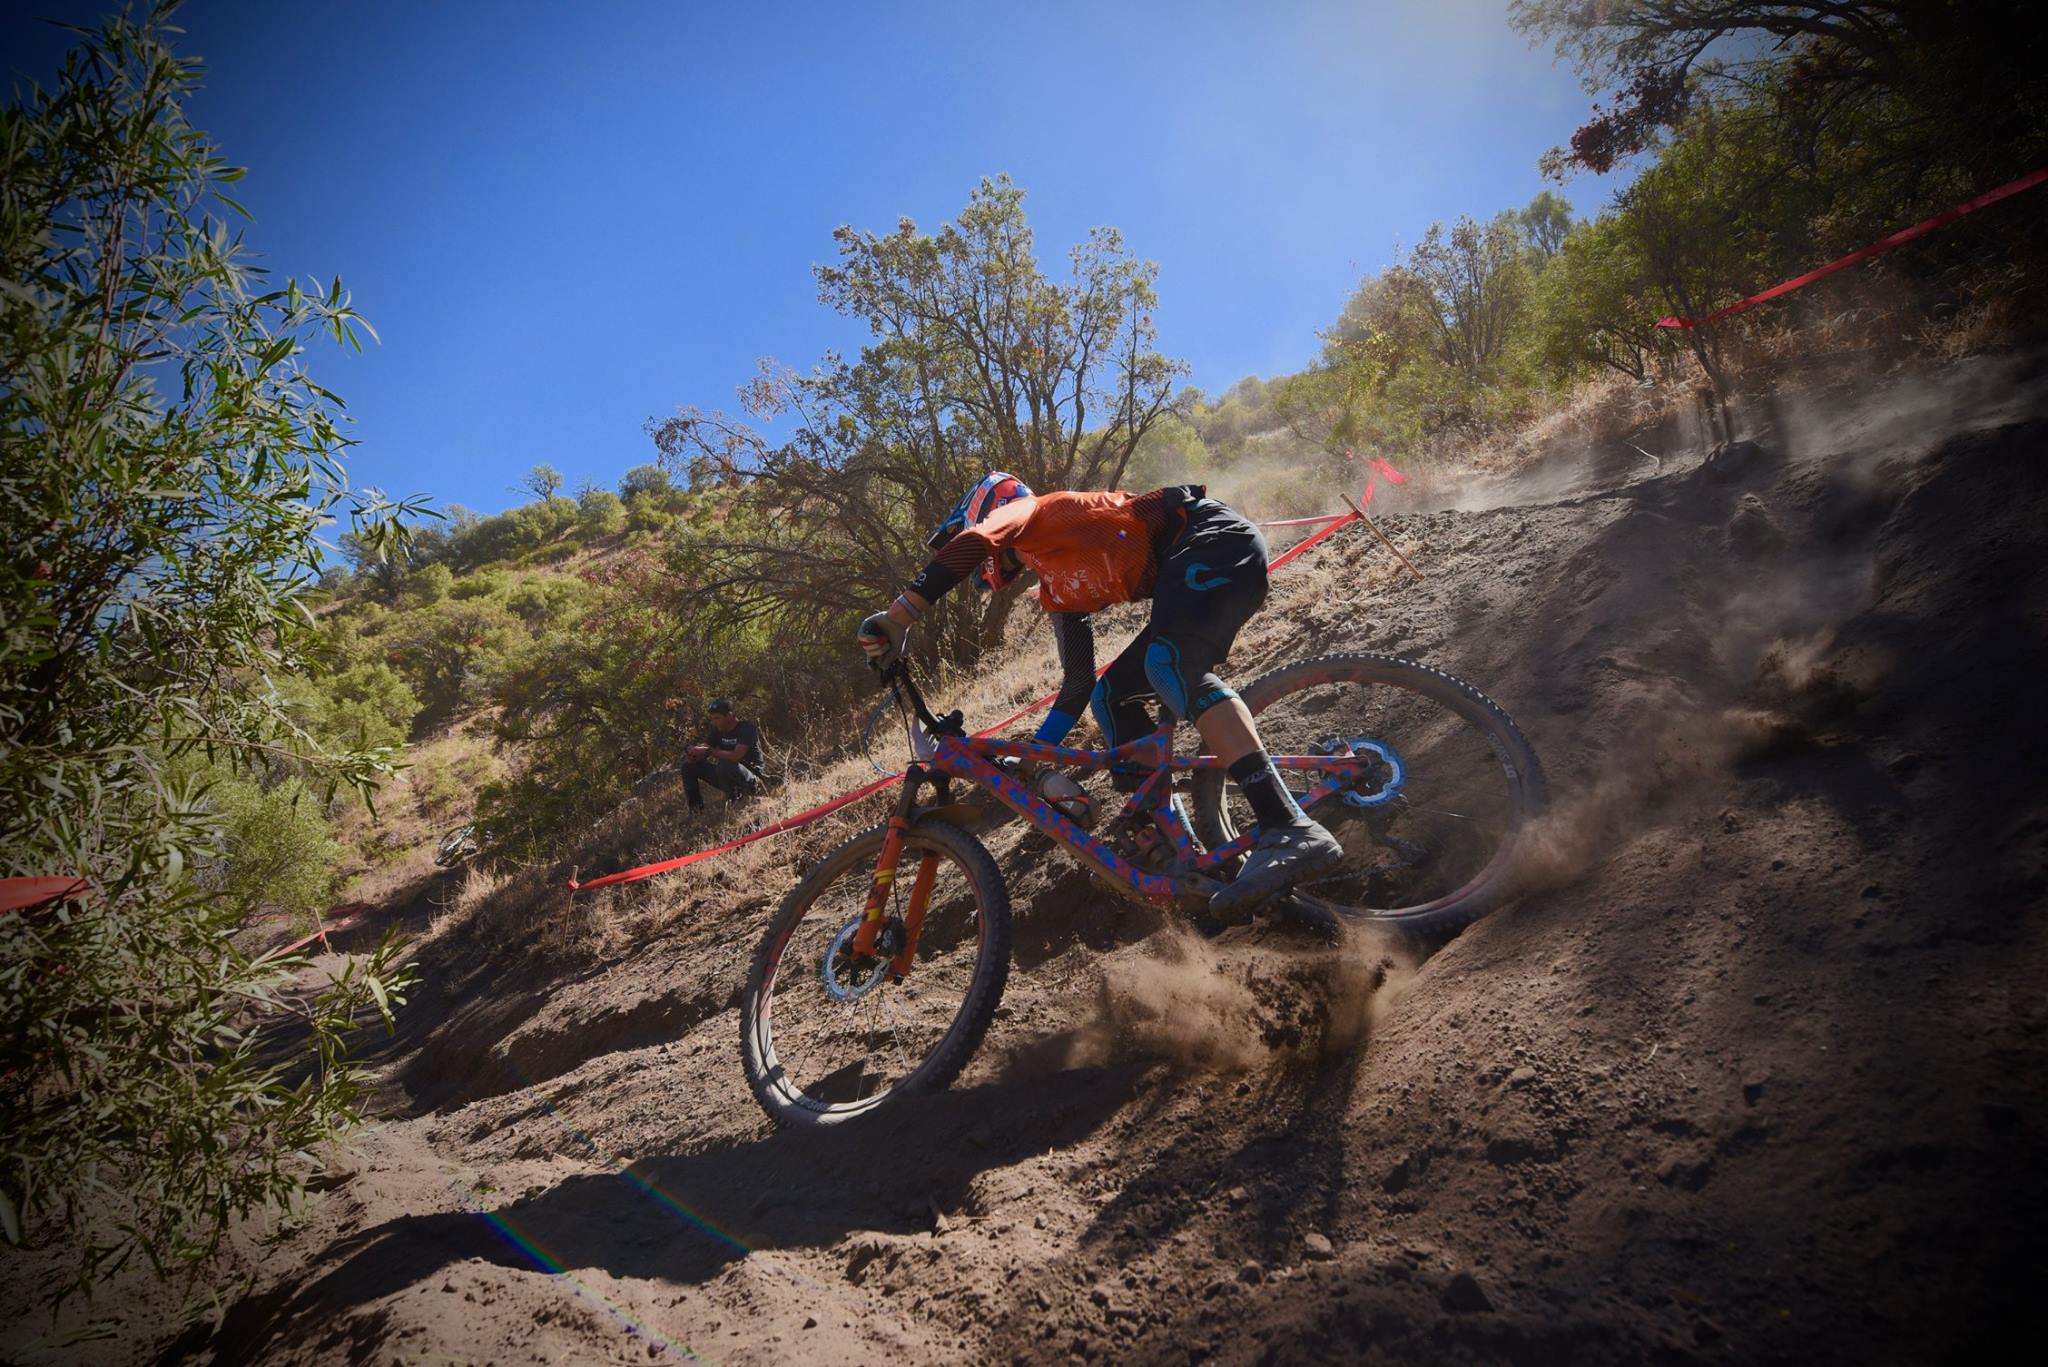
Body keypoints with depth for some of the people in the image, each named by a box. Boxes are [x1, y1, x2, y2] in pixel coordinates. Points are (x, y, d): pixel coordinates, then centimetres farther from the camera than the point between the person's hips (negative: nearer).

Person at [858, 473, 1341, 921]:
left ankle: (1291, 831, -45)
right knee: (1111, 695, 7)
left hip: (1214, 536, -9)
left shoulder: (1024, 514, 5)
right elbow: (1077, 684, 27)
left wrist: (899, 614, -26)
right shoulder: (1056, 591, 26)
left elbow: (972, 541, -19)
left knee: (1171, 664, -32)